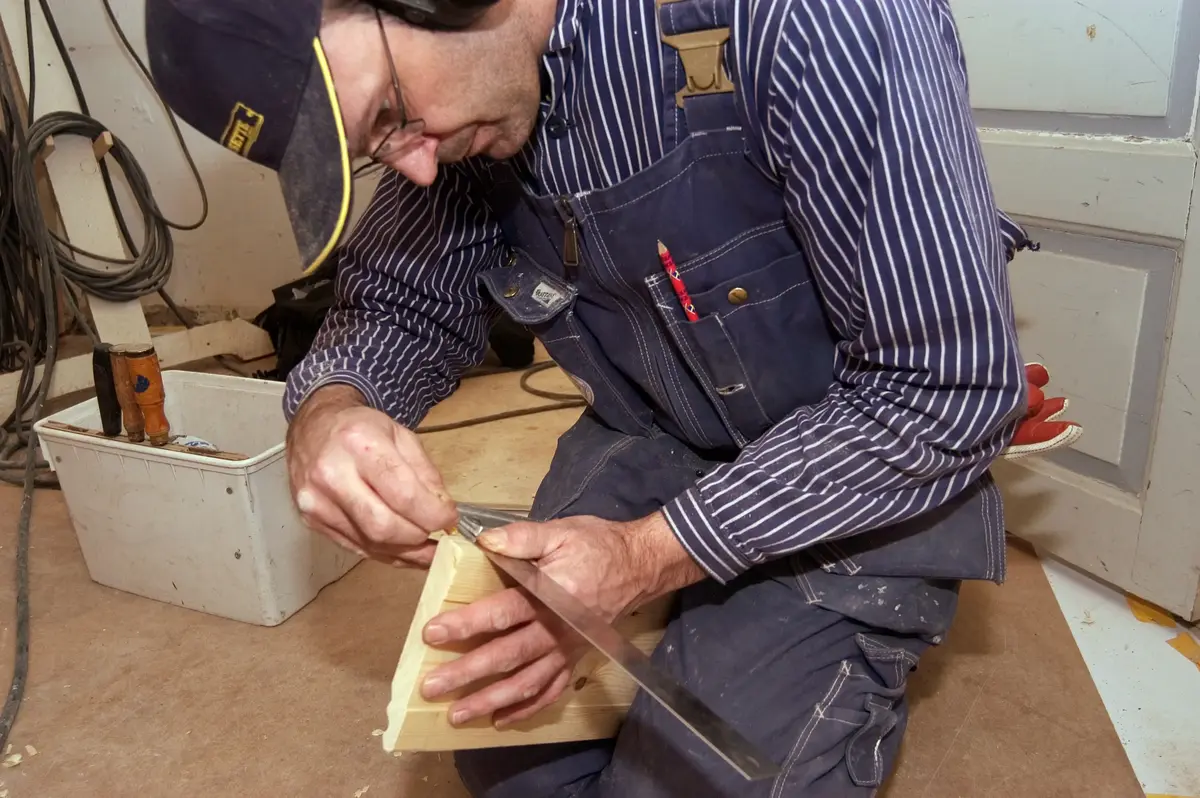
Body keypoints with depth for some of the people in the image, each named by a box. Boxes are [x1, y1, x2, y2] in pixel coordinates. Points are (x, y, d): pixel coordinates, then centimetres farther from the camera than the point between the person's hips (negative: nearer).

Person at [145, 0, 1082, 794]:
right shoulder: (447, 89, -10)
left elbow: (951, 390, -25)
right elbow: (406, 301, 2)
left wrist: (651, 556, -28)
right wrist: (327, 408, -21)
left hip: (872, 475, -4)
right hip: (652, 439, 6)